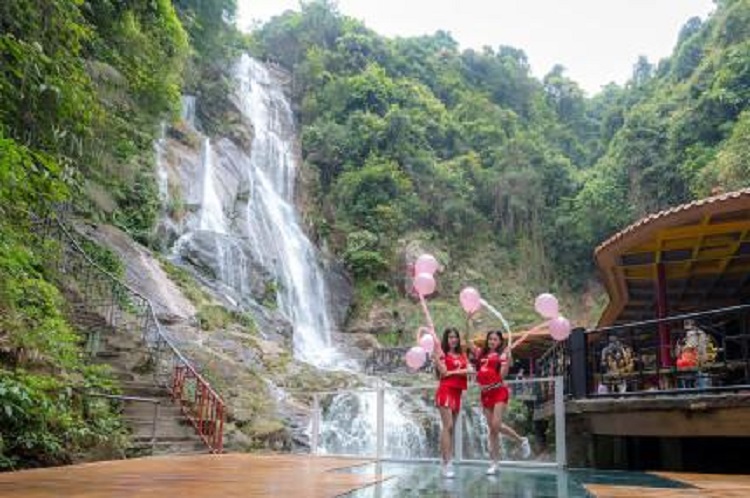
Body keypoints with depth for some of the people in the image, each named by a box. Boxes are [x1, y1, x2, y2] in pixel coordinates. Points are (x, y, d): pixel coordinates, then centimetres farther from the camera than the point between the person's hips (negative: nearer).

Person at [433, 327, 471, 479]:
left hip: (457, 392, 6)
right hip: (445, 390, -6)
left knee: (451, 427, 7)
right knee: (448, 426, -13)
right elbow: (444, 373, -11)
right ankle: (447, 463, -15)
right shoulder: (442, 354, 0)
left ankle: (448, 462, 10)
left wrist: (453, 372, -10)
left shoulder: (462, 355, 16)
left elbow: (469, 370, 2)